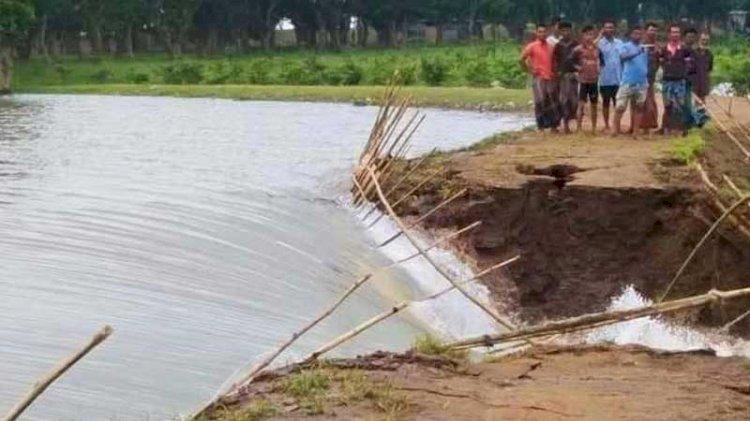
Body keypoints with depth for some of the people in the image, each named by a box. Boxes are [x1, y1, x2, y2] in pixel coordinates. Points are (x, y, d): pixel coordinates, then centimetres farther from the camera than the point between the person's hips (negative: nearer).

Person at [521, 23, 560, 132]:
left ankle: (553, 125, 14)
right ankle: (541, 127, -4)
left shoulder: (550, 46, 12)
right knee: (541, 102, -8)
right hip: (539, 78, -5)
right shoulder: (532, 46, -2)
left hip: (551, 78, 5)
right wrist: (530, 70, -5)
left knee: (553, 103, 5)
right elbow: (522, 59, -4)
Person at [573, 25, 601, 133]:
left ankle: (594, 128, 18)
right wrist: (578, 67, -13)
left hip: (594, 80, 4)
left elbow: (600, 62, 21)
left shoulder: (596, 49, 7)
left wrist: (599, 68, 5)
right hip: (583, 80, -4)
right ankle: (579, 128, -3)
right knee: (581, 104, -7)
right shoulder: (578, 49, -6)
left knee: (594, 104, 10)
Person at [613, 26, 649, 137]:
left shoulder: (644, 49, 14)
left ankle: (635, 132, 11)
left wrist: (647, 80, 15)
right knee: (620, 107, -6)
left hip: (642, 83, 5)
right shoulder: (626, 46, 0)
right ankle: (616, 131, -2)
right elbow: (623, 56, -22)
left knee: (639, 108, 6)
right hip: (627, 82, -5)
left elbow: (646, 65, 19)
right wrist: (637, 53, -37)